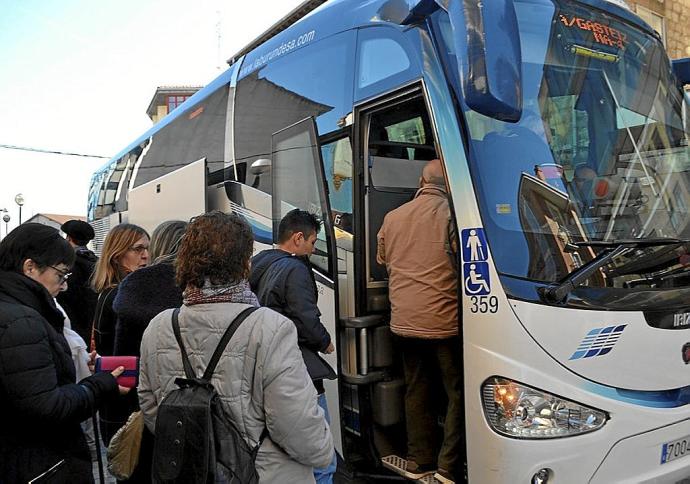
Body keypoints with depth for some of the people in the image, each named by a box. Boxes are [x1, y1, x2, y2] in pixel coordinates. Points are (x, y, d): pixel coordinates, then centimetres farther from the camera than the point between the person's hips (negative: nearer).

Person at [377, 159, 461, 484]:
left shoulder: (392, 217, 7)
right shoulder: (452, 214, -11)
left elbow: (381, 262, 20)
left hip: (403, 321, 6)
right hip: (443, 321, -5)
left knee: (416, 390, 16)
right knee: (458, 393, 8)